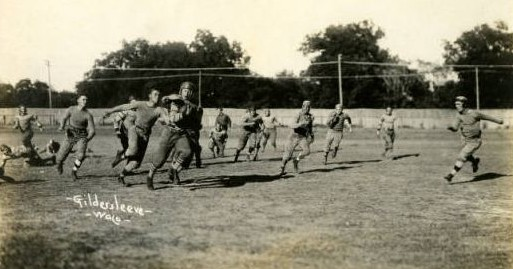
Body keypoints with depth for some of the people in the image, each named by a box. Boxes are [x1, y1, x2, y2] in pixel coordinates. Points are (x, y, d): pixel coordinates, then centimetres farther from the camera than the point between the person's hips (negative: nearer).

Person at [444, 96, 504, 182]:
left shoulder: (473, 113, -21)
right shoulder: (459, 115, -5)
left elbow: (486, 117, -5)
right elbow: (455, 128, -6)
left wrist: (498, 121, 10)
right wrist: (451, 127, -31)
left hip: (474, 142, -6)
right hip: (464, 140, 6)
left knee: (461, 157, -16)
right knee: (467, 157, 25)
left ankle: (451, 175, -14)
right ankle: (475, 161, 57)